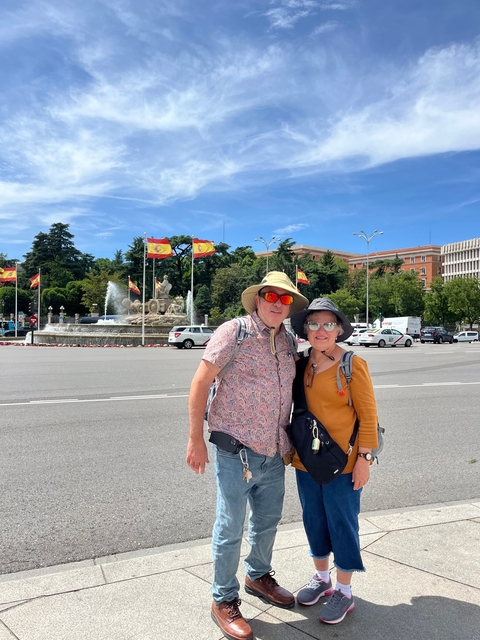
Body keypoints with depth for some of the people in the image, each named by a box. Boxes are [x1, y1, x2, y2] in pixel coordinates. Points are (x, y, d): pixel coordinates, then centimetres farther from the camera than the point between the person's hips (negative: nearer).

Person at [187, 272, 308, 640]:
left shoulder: (289, 342, 6)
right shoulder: (234, 332, -12)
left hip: (274, 453, 7)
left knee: (268, 521, 22)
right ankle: (224, 600, 29)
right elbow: (200, 383, -13)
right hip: (236, 451, -6)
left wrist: (290, 440, 18)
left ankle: (259, 576, 48)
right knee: (230, 529, 7)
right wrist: (196, 439, -13)